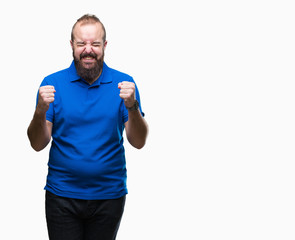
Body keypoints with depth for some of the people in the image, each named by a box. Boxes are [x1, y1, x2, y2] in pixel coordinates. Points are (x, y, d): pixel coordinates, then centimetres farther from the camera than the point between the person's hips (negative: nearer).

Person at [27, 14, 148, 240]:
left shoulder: (123, 83, -1)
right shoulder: (53, 83, -2)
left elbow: (138, 142, -6)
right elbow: (38, 144, -4)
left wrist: (131, 106, -22)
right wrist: (40, 111, -22)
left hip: (109, 195, 1)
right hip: (62, 194, -1)